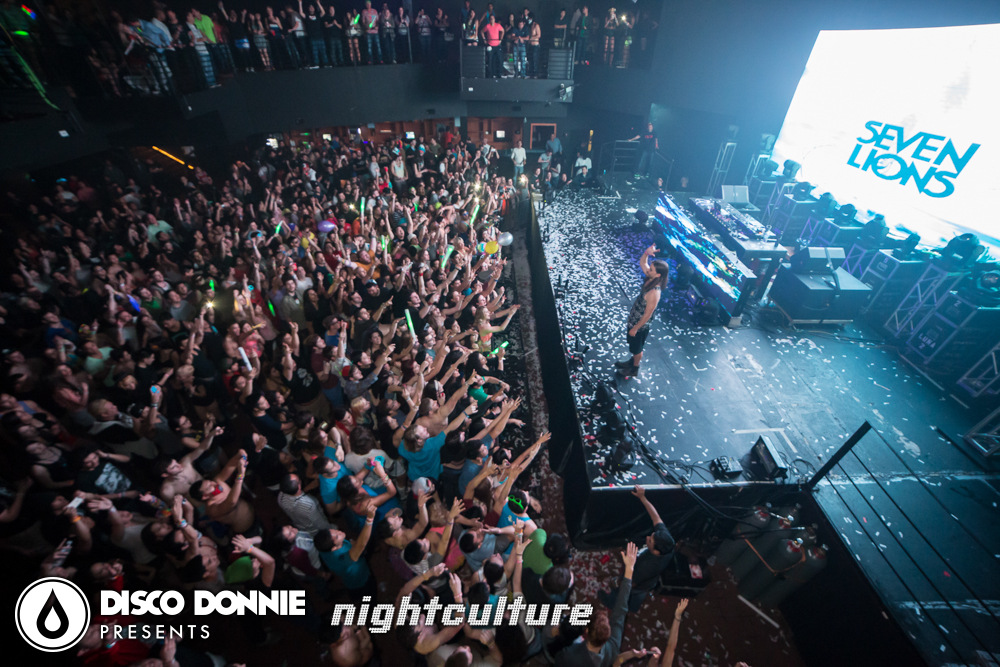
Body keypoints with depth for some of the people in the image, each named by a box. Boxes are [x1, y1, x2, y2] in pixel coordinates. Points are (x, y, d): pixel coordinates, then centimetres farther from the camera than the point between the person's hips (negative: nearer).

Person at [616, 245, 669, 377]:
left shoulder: (654, 293, -37)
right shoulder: (650, 278, -13)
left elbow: (647, 315, -28)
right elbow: (642, 262, 2)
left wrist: (635, 328, -16)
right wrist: (646, 253, -20)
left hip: (640, 324, -8)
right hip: (633, 319, 8)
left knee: (637, 348, 19)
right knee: (633, 346, 31)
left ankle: (634, 369, 43)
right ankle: (632, 361, 56)